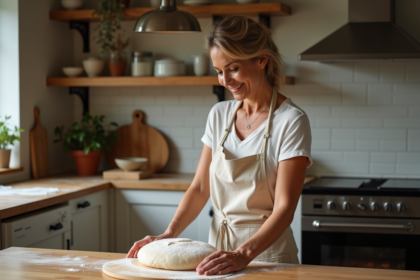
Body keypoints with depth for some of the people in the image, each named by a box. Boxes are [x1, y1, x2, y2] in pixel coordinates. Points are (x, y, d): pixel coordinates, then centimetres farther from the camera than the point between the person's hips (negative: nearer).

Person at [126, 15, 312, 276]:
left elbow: (284, 208, -20)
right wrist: (169, 234, -9)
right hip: (220, 249, 5)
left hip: (266, 251, -5)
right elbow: (200, 188, 5)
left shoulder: (291, 121, -14)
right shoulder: (219, 115, 3)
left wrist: (244, 254, -32)